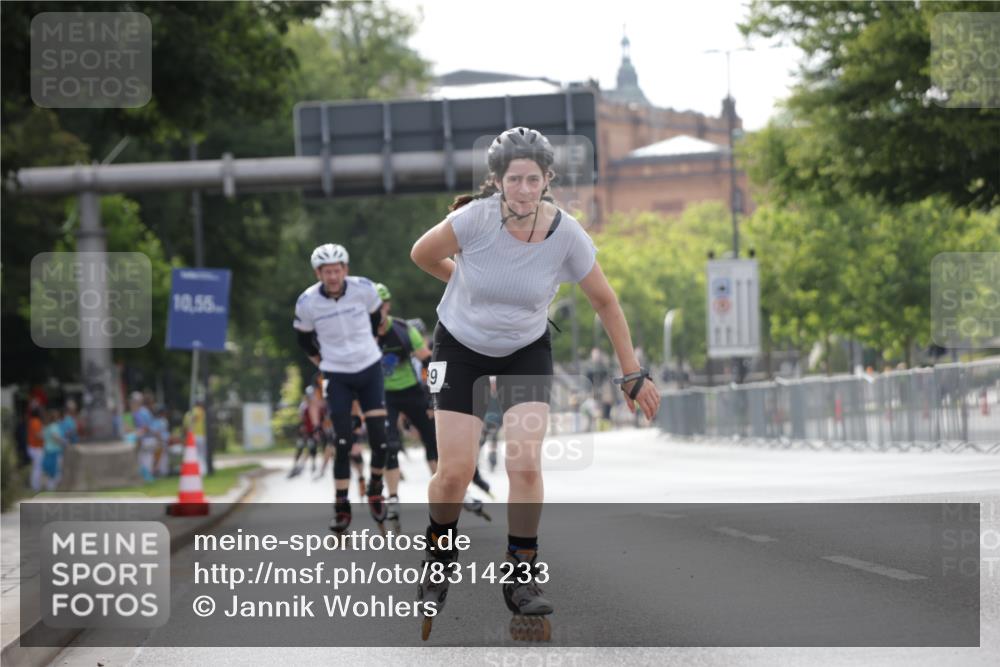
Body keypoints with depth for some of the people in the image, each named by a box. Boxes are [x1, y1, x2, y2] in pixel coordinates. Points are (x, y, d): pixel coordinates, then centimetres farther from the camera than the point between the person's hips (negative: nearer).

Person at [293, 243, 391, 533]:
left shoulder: (364, 289, -13)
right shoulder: (307, 302, -15)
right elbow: (304, 339, 5)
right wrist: (323, 362, 6)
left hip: (370, 370, 1)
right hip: (337, 376, -1)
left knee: (379, 439, -6)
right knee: (342, 444, -7)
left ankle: (375, 491, 20)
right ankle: (341, 507, 3)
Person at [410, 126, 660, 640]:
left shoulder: (566, 234, -21)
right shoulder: (475, 219, -26)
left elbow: (604, 301, -6)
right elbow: (422, 255, -6)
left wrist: (632, 373, -2)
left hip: (527, 352, 1)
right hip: (461, 347, -1)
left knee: (525, 466, -15)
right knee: (454, 472, -6)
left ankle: (521, 576, 2)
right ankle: (439, 557, 24)